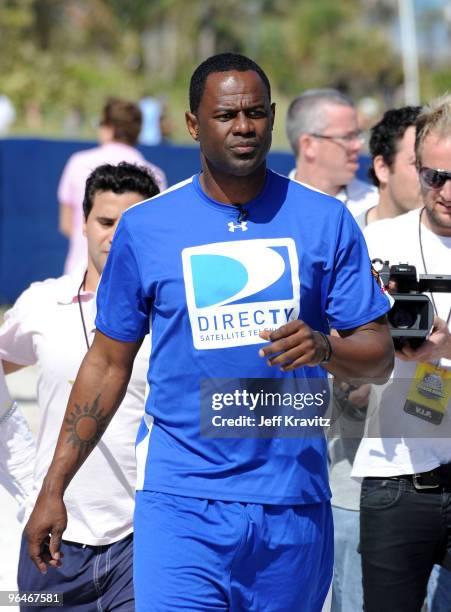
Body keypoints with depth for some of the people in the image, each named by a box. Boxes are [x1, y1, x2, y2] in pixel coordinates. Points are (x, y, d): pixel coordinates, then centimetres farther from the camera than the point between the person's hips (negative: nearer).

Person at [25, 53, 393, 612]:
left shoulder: (325, 221, 4)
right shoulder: (145, 227, 3)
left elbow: (379, 355, 4)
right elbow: (108, 364, 9)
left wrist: (324, 349, -20)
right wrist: (54, 488, 6)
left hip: (293, 500, 2)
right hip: (180, 499, -1)